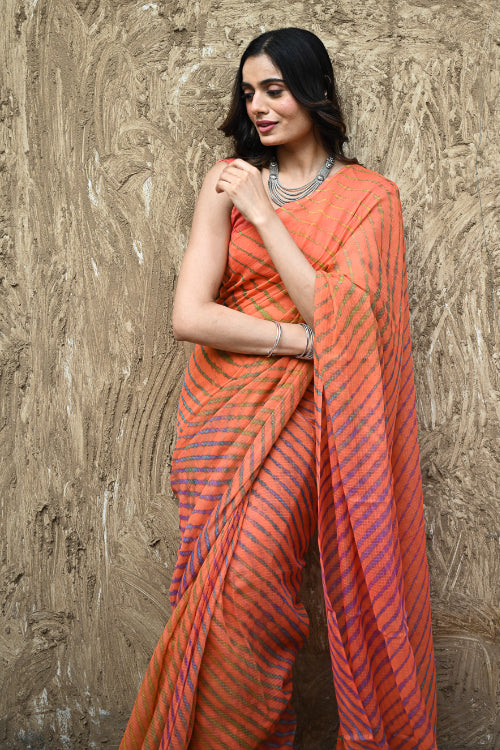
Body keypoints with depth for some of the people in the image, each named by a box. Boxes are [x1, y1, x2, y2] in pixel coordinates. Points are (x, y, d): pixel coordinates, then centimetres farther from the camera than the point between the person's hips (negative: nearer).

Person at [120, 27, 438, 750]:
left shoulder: (368, 195, 2)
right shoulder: (229, 182, 5)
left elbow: (339, 318, -12)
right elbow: (189, 316, -5)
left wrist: (264, 214, -9)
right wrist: (303, 338, -10)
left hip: (303, 408, -2)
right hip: (221, 407, 3)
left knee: (245, 578, -17)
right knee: (223, 586, 0)